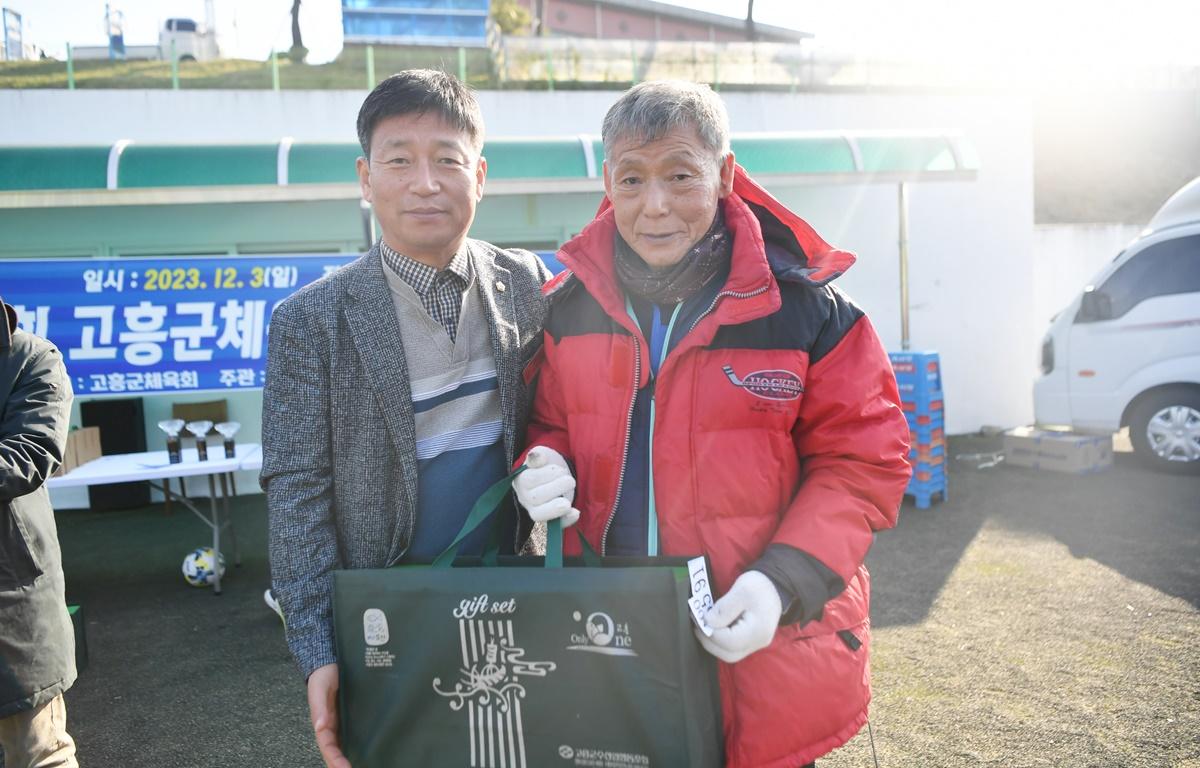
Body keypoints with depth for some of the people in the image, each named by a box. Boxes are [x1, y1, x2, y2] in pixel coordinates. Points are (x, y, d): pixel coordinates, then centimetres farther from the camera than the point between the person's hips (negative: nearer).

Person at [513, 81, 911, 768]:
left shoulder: (804, 306, -10)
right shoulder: (568, 307, 0)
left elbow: (862, 462, -7)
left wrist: (785, 580, -19)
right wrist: (546, 468, -10)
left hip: (764, 649, -2)